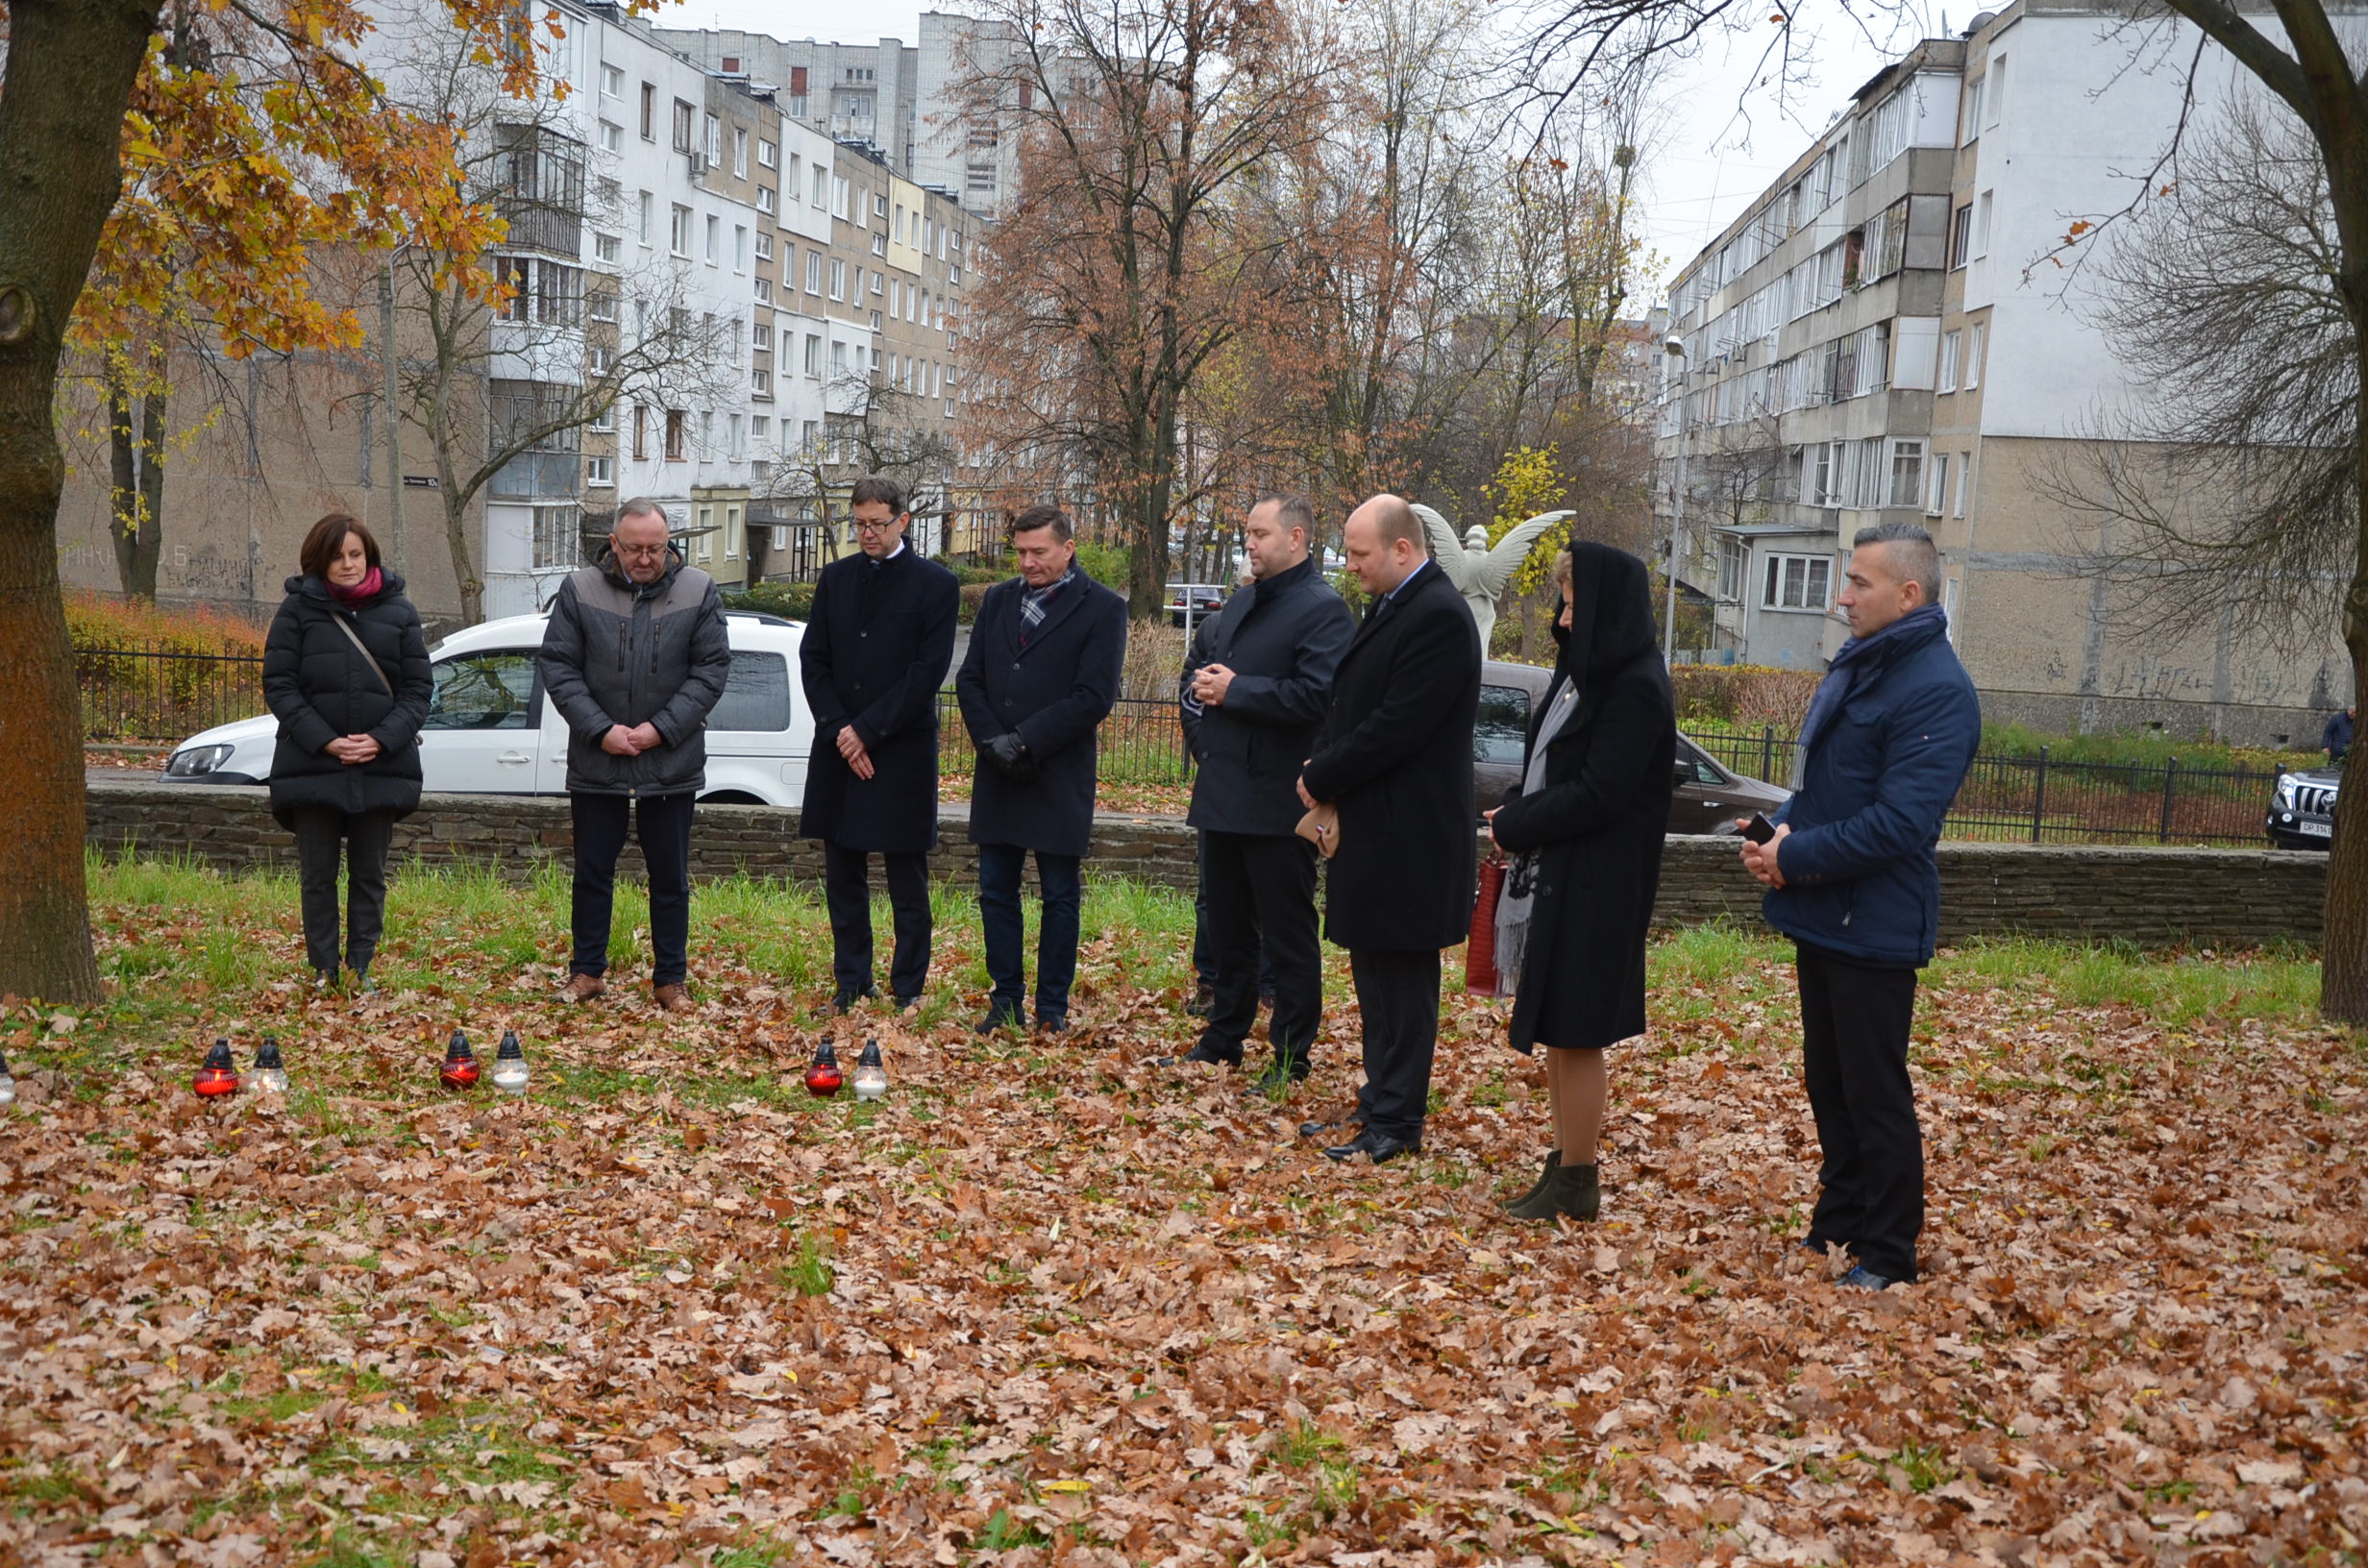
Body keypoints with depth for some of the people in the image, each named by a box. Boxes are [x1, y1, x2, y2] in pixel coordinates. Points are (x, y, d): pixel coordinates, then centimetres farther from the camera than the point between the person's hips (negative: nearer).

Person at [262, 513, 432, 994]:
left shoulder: (398, 611, 6)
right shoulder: (298, 609, 2)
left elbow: (418, 687, 3)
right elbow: (279, 684, -2)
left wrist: (383, 739, -12)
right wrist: (324, 741, -13)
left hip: (382, 768, 1)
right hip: (312, 768, -1)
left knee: (369, 874, 8)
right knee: (317, 876, 7)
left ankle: (362, 966, 16)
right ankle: (323, 968, 16)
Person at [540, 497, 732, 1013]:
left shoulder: (698, 592, -1)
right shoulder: (579, 589, -1)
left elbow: (713, 667, -2)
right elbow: (558, 666, -1)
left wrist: (662, 728, -11)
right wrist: (599, 729, -11)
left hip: (672, 765, 0)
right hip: (595, 764, 1)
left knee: (671, 879, 7)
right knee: (592, 873, 10)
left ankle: (670, 980, 17)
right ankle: (587, 971, 23)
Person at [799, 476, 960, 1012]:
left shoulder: (936, 585, -3)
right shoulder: (836, 578, 10)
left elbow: (927, 672, -9)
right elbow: (813, 659, 7)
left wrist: (867, 730, -12)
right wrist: (838, 731, -6)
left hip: (903, 752, -4)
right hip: (839, 749, 4)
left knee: (907, 883, 2)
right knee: (843, 877, 9)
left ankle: (907, 989, 11)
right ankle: (851, 983, 19)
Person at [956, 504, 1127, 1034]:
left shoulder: (1102, 608, -3)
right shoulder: (998, 600, 13)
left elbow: (1095, 696, -11)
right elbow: (970, 679, 10)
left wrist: (1024, 741, -14)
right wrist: (992, 740, -7)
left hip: (1059, 777, -5)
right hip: (998, 774, 5)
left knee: (1060, 897, 3)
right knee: (996, 893, 7)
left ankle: (1053, 1010, 11)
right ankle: (1006, 1001, 17)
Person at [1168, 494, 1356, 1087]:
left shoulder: (1322, 609, -12)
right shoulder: (1241, 604, 15)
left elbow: (1318, 695, -24)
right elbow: (1196, 667, 27)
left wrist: (1235, 690, -18)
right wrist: (1202, 729, 7)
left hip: (1276, 800, -8)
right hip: (1222, 793, 9)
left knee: (1288, 937, 1)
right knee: (1227, 927, 17)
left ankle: (1291, 1057, 10)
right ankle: (1224, 1038, 29)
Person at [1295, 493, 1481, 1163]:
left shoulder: (1437, 616, -17)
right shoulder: (1389, 607, 14)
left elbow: (1395, 727, -22)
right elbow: (1350, 706, 17)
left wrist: (1322, 779, -11)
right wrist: (1321, 770, 0)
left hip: (1407, 837, -10)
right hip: (1373, 829, 10)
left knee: (1401, 979, -2)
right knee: (1376, 974, 17)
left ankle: (1395, 1126, 6)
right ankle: (1380, 1101, 28)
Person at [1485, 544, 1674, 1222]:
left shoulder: (1636, 690, -16)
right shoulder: (1584, 670, 11)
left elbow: (1596, 794, -20)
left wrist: (1513, 827, -10)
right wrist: (1516, 812, -1)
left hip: (1594, 888, -9)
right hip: (1551, 874, 9)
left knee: (1573, 1032, 0)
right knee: (1554, 1028, 14)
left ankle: (1576, 1184, 10)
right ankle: (1563, 1161, 24)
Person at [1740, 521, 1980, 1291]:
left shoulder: (1936, 692, -19)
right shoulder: (1855, 665, 10)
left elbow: (1900, 823, -25)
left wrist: (1796, 858, -19)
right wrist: (1782, 831, -1)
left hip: (1874, 928, -9)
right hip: (1821, 915, 9)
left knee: (1874, 1094, 1)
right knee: (1827, 1081, 18)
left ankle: (1887, 1254, 14)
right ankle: (1838, 1223, 32)